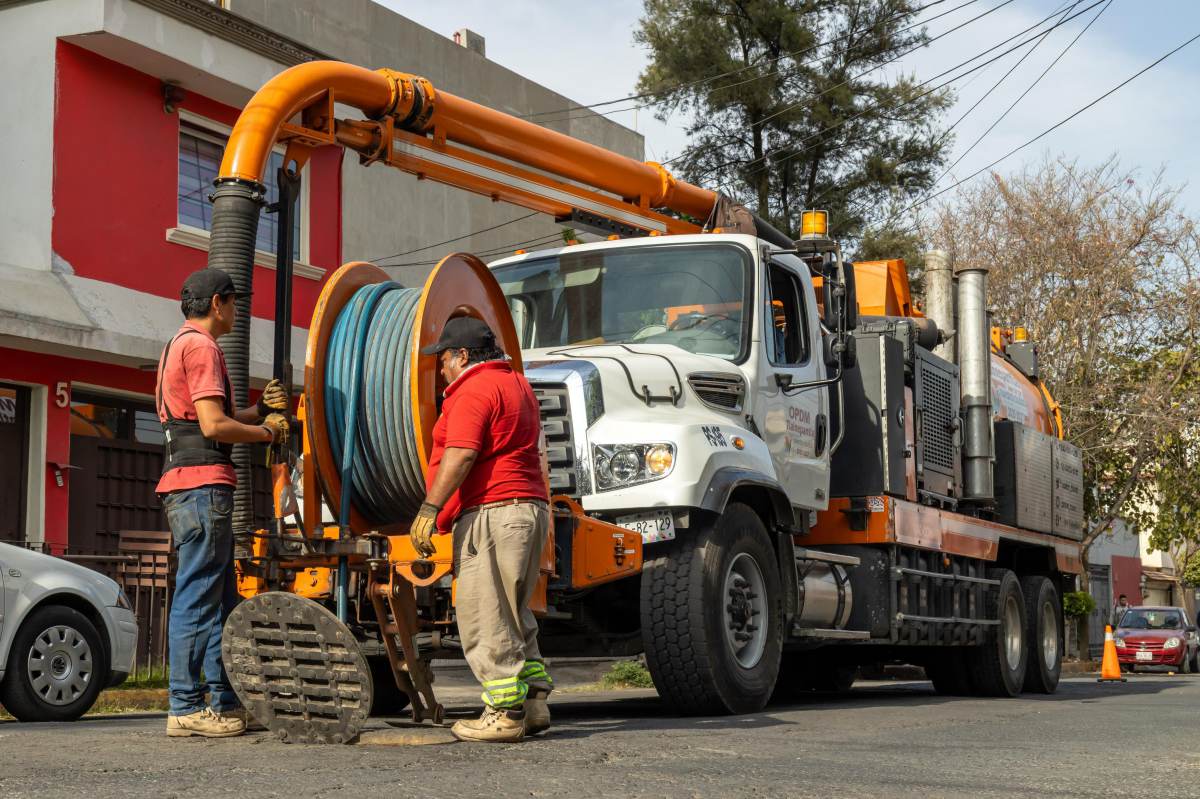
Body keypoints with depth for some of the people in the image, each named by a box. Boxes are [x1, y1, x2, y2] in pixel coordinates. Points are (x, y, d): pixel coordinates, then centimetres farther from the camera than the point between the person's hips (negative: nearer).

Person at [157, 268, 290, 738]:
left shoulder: (177, 347, 25)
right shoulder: (201, 347, -8)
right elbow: (214, 425, -17)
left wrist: (262, 409, 11)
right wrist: (267, 431, -3)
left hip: (186, 486, 11)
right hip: (203, 485, -11)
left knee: (221, 599, 12)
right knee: (197, 597, -9)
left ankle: (224, 702, 15)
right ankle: (186, 708, -8)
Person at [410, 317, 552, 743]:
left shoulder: (475, 389, -9)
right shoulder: (517, 384, 22)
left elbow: (460, 455, -21)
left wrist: (430, 509, -23)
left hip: (491, 512, -10)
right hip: (530, 507, 10)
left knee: (486, 620, -7)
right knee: (514, 617, 17)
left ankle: (504, 713, -6)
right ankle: (533, 701, 14)